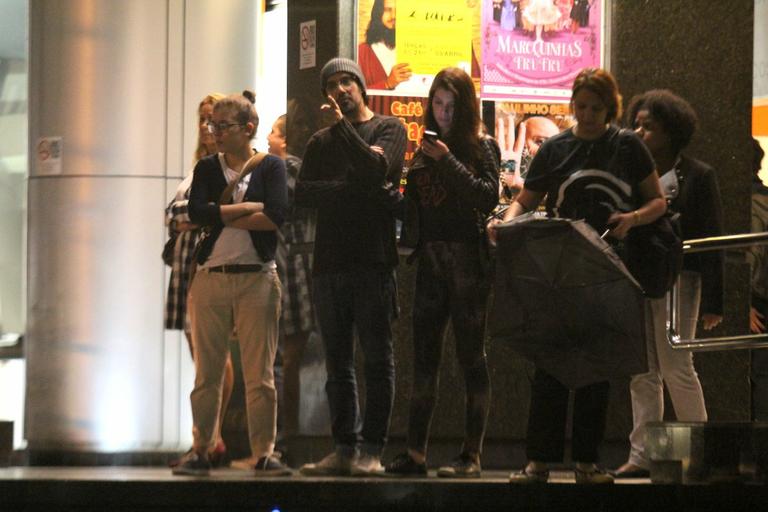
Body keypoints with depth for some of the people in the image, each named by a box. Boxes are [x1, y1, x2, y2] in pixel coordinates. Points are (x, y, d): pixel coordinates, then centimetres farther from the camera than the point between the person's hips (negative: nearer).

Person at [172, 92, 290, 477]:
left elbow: (277, 215, -13)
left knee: (259, 374, -4)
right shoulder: (207, 168, 11)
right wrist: (250, 207, -8)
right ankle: (200, 452, 8)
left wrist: (220, 217, -7)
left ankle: (264, 454, 0)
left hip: (257, 279, -3)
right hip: (210, 278, 3)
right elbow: (196, 212, -6)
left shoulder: (271, 167, 4)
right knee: (206, 373, 4)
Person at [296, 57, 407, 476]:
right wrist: (354, 189, -7)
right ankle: (345, 448, 7)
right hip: (329, 261, 5)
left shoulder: (388, 128, 7)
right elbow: (303, 193, 5)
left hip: (374, 258, -5)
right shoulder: (321, 141, 19)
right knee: (338, 362, 5)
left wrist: (342, 125, -8)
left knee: (377, 358, -5)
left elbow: (378, 171, -12)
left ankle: (371, 449, -5)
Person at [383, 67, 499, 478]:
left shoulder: (482, 147, 0)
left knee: (471, 356, -2)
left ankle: (471, 455, -2)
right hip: (431, 260, 5)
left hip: (468, 259, -5)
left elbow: (488, 197, -13)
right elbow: (410, 204, 14)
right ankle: (415, 452, 3)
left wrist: (447, 160, -15)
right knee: (424, 356, 2)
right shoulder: (425, 150, 14)